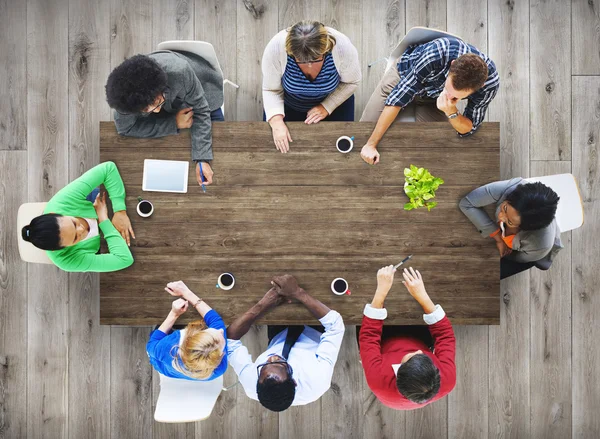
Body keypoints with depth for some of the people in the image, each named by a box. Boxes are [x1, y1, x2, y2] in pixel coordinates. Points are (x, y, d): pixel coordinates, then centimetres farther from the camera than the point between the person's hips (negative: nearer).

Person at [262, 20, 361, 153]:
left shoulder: (342, 47, -35)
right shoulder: (276, 48, -36)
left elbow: (351, 82, -15)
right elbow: (271, 90, -22)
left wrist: (326, 107, -24)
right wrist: (277, 122, -36)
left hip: (332, 99, 0)